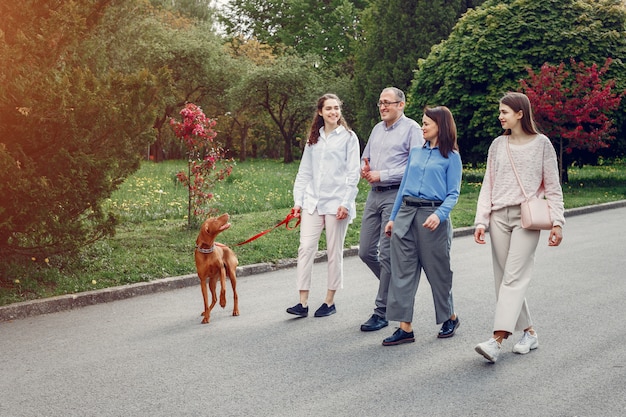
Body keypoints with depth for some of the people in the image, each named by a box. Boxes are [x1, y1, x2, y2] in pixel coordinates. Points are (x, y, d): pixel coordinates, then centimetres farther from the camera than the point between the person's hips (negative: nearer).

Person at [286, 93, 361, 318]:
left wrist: (346, 203, -12)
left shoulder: (348, 137, 1)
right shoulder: (313, 139, 14)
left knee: (334, 252, 4)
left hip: (336, 202, -4)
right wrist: (298, 201, 7)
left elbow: (353, 173, -4)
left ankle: (330, 302, 14)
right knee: (305, 248, -5)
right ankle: (303, 303, -1)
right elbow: (304, 172, 14)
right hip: (312, 201, 4)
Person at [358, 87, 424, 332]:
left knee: (387, 254, -6)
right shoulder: (377, 129, 17)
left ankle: (382, 311, 3)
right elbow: (365, 158, 25)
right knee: (366, 252, 7)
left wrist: (381, 175, -15)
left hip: (396, 195, -8)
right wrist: (365, 170, 1)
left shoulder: (411, 129, -6)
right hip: (374, 194, 8)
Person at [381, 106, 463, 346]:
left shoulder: (451, 157, 0)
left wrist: (439, 215, -22)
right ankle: (405, 328, 4)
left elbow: (453, 194, -5)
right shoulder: (416, 152, 14)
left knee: (437, 270, 6)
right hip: (406, 214, 5)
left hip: (432, 216, -5)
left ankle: (450, 318, 28)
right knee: (402, 271, 0)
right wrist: (393, 217, 15)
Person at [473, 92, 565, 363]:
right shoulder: (498, 145, 12)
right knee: (504, 278, 5)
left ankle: (497, 340, -19)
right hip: (499, 217, 5)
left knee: (513, 278, -12)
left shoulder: (541, 144, 1)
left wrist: (557, 222, -5)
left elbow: (552, 187, 2)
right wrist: (481, 221, 3)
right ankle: (528, 332, 18)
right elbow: (488, 186, 11)